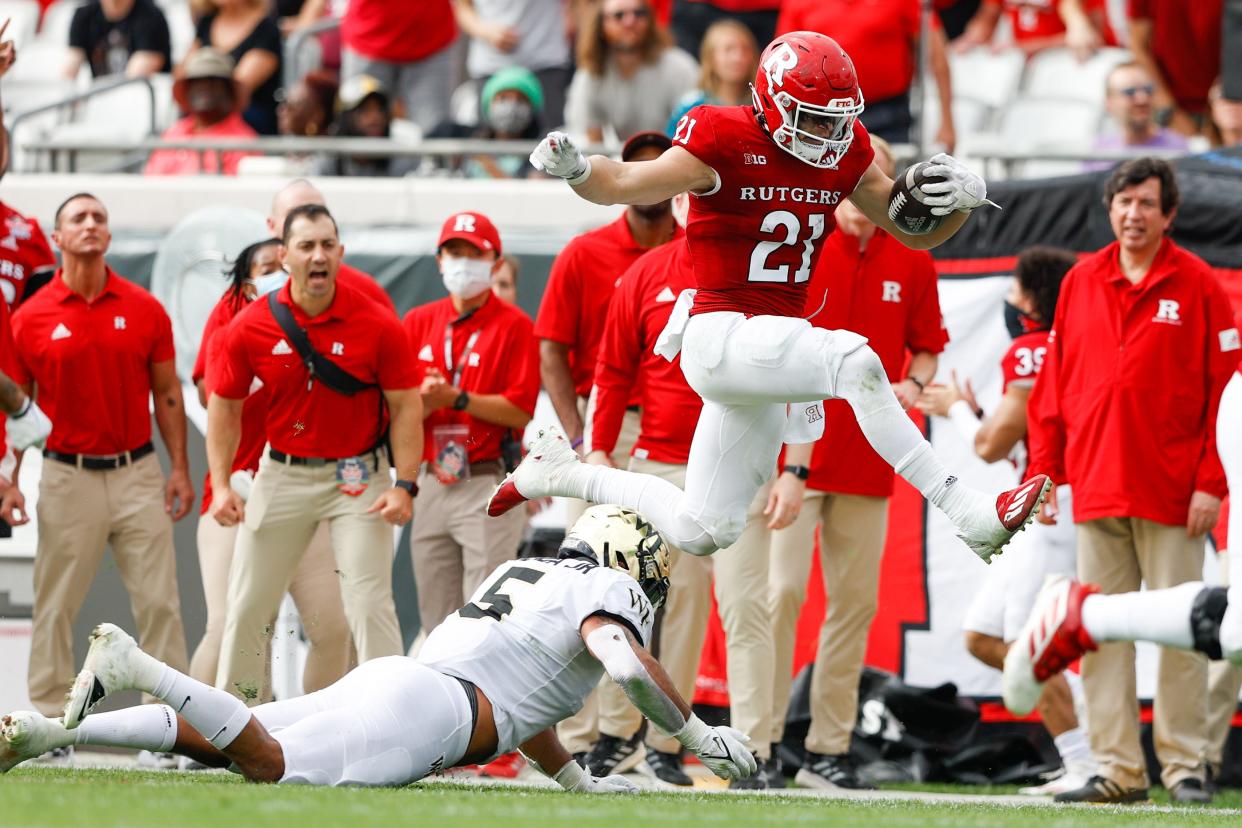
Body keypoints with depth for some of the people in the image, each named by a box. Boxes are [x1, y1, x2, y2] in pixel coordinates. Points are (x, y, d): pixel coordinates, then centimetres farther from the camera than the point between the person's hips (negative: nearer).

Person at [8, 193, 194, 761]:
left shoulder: (144, 310, 3)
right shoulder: (31, 318, -1)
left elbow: (167, 394, 8)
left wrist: (180, 469, 2)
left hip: (137, 472, 1)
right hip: (67, 475, -1)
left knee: (158, 599, 0)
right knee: (56, 602, 3)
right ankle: (49, 712, 10)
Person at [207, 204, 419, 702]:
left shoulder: (376, 325, -12)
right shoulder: (251, 327, -7)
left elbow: (405, 406, -7)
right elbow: (224, 405, 3)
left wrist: (404, 485, -15)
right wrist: (221, 484, -5)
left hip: (358, 476, -3)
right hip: (282, 471, 3)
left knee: (369, 602, -8)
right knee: (248, 603, 8)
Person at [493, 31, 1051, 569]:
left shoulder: (844, 153, 6)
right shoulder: (727, 142, -12)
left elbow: (917, 234, 12)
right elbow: (626, 185, -7)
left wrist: (962, 200, -8)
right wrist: (575, 169, -27)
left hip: (776, 343, 8)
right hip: (720, 338, -8)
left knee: (698, 534, 13)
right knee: (853, 361, -32)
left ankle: (560, 471, 33)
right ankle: (971, 517, -31)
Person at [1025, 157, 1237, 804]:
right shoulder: (1080, 283, 11)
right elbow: (1054, 383, 14)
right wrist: (1045, 471, 7)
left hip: (1171, 494, -4)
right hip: (1095, 492, 4)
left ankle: (1184, 766, 3)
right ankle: (1116, 769, 6)